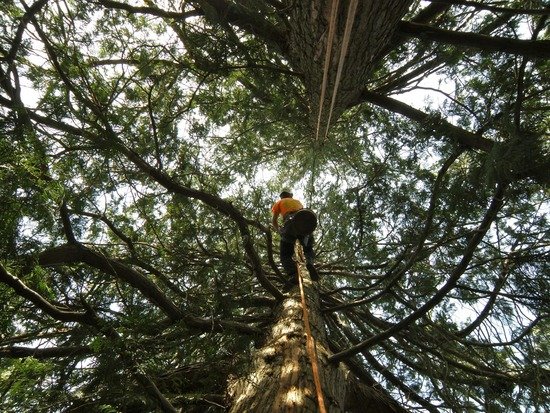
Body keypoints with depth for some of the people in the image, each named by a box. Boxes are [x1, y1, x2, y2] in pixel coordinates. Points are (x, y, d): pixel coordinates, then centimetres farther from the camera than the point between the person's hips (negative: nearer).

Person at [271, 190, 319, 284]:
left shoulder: (279, 202, 27)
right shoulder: (297, 201, 38)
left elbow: (274, 221, 18)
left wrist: (279, 231, 34)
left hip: (291, 223, -3)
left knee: (285, 254, 1)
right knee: (308, 249, 20)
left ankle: (293, 274, -28)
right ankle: (309, 263, -15)